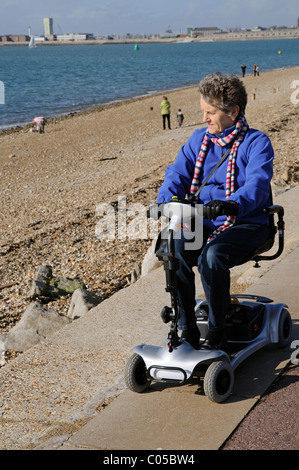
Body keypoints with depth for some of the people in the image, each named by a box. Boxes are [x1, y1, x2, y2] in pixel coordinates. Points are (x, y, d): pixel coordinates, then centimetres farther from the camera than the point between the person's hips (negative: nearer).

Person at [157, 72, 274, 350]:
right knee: (174, 251, -25)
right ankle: (186, 329, -13)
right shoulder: (199, 139, 13)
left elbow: (257, 185, -21)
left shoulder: (256, 142, -4)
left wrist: (232, 204, -42)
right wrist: (166, 199, -20)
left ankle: (217, 329, -14)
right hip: (203, 222, 5)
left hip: (245, 223, -4)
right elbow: (178, 173, 3)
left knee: (212, 255, -33)